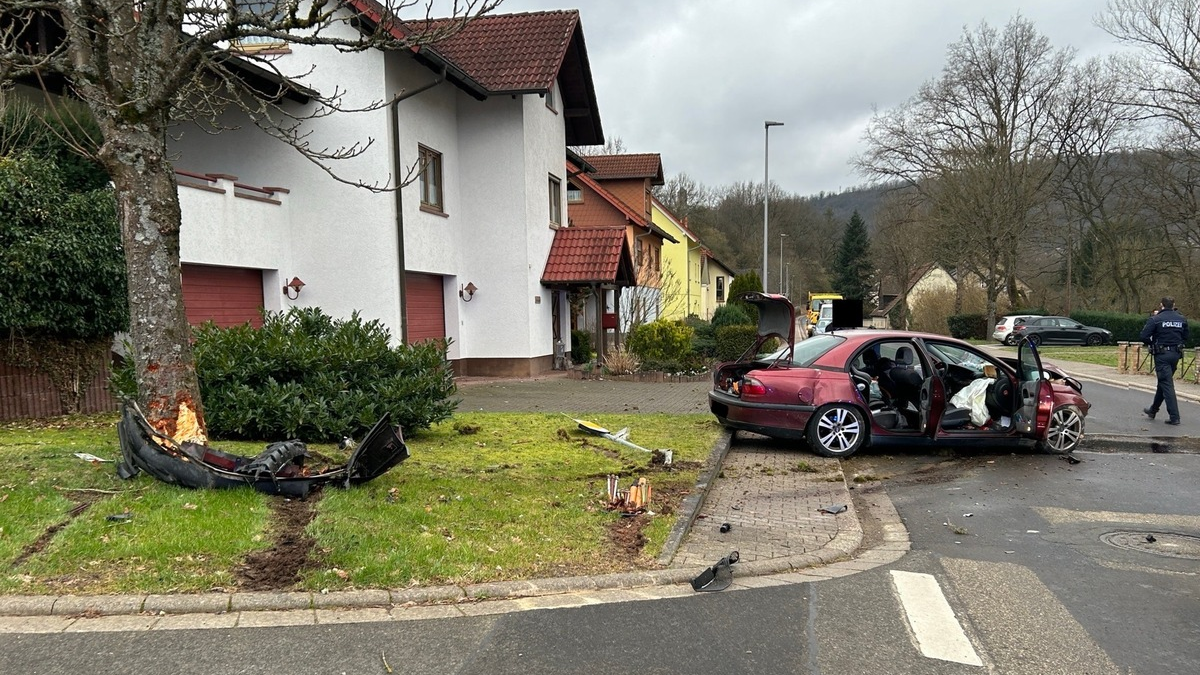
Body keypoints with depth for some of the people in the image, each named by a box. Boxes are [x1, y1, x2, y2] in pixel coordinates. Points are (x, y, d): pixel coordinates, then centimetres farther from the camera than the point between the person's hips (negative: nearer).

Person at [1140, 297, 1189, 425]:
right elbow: (1185, 338, 11)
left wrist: (1152, 345, 3)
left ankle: (1174, 417, -8)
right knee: (1163, 382, 18)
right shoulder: (1182, 319, 5)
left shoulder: (1155, 319, -11)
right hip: (1176, 354, 6)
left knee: (1167, 384, -4)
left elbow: (1144, 336, -14)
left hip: (1162, 355, -6)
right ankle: (1153, 410, 32)